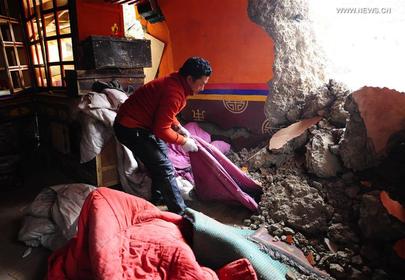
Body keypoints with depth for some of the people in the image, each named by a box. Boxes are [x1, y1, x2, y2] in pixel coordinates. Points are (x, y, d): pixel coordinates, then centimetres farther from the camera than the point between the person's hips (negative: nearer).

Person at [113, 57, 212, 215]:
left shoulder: (175, 83, 4)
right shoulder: (174, 93, -27)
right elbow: (161, 130, -25)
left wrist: (179, 128, 6)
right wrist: (183, 142, -12)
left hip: (141, 123, 11)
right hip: (131, 129, -11)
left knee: (161, 158, 23)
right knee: (165, 169, -8)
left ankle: (157, 197, 40)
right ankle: (180, 212, 5)